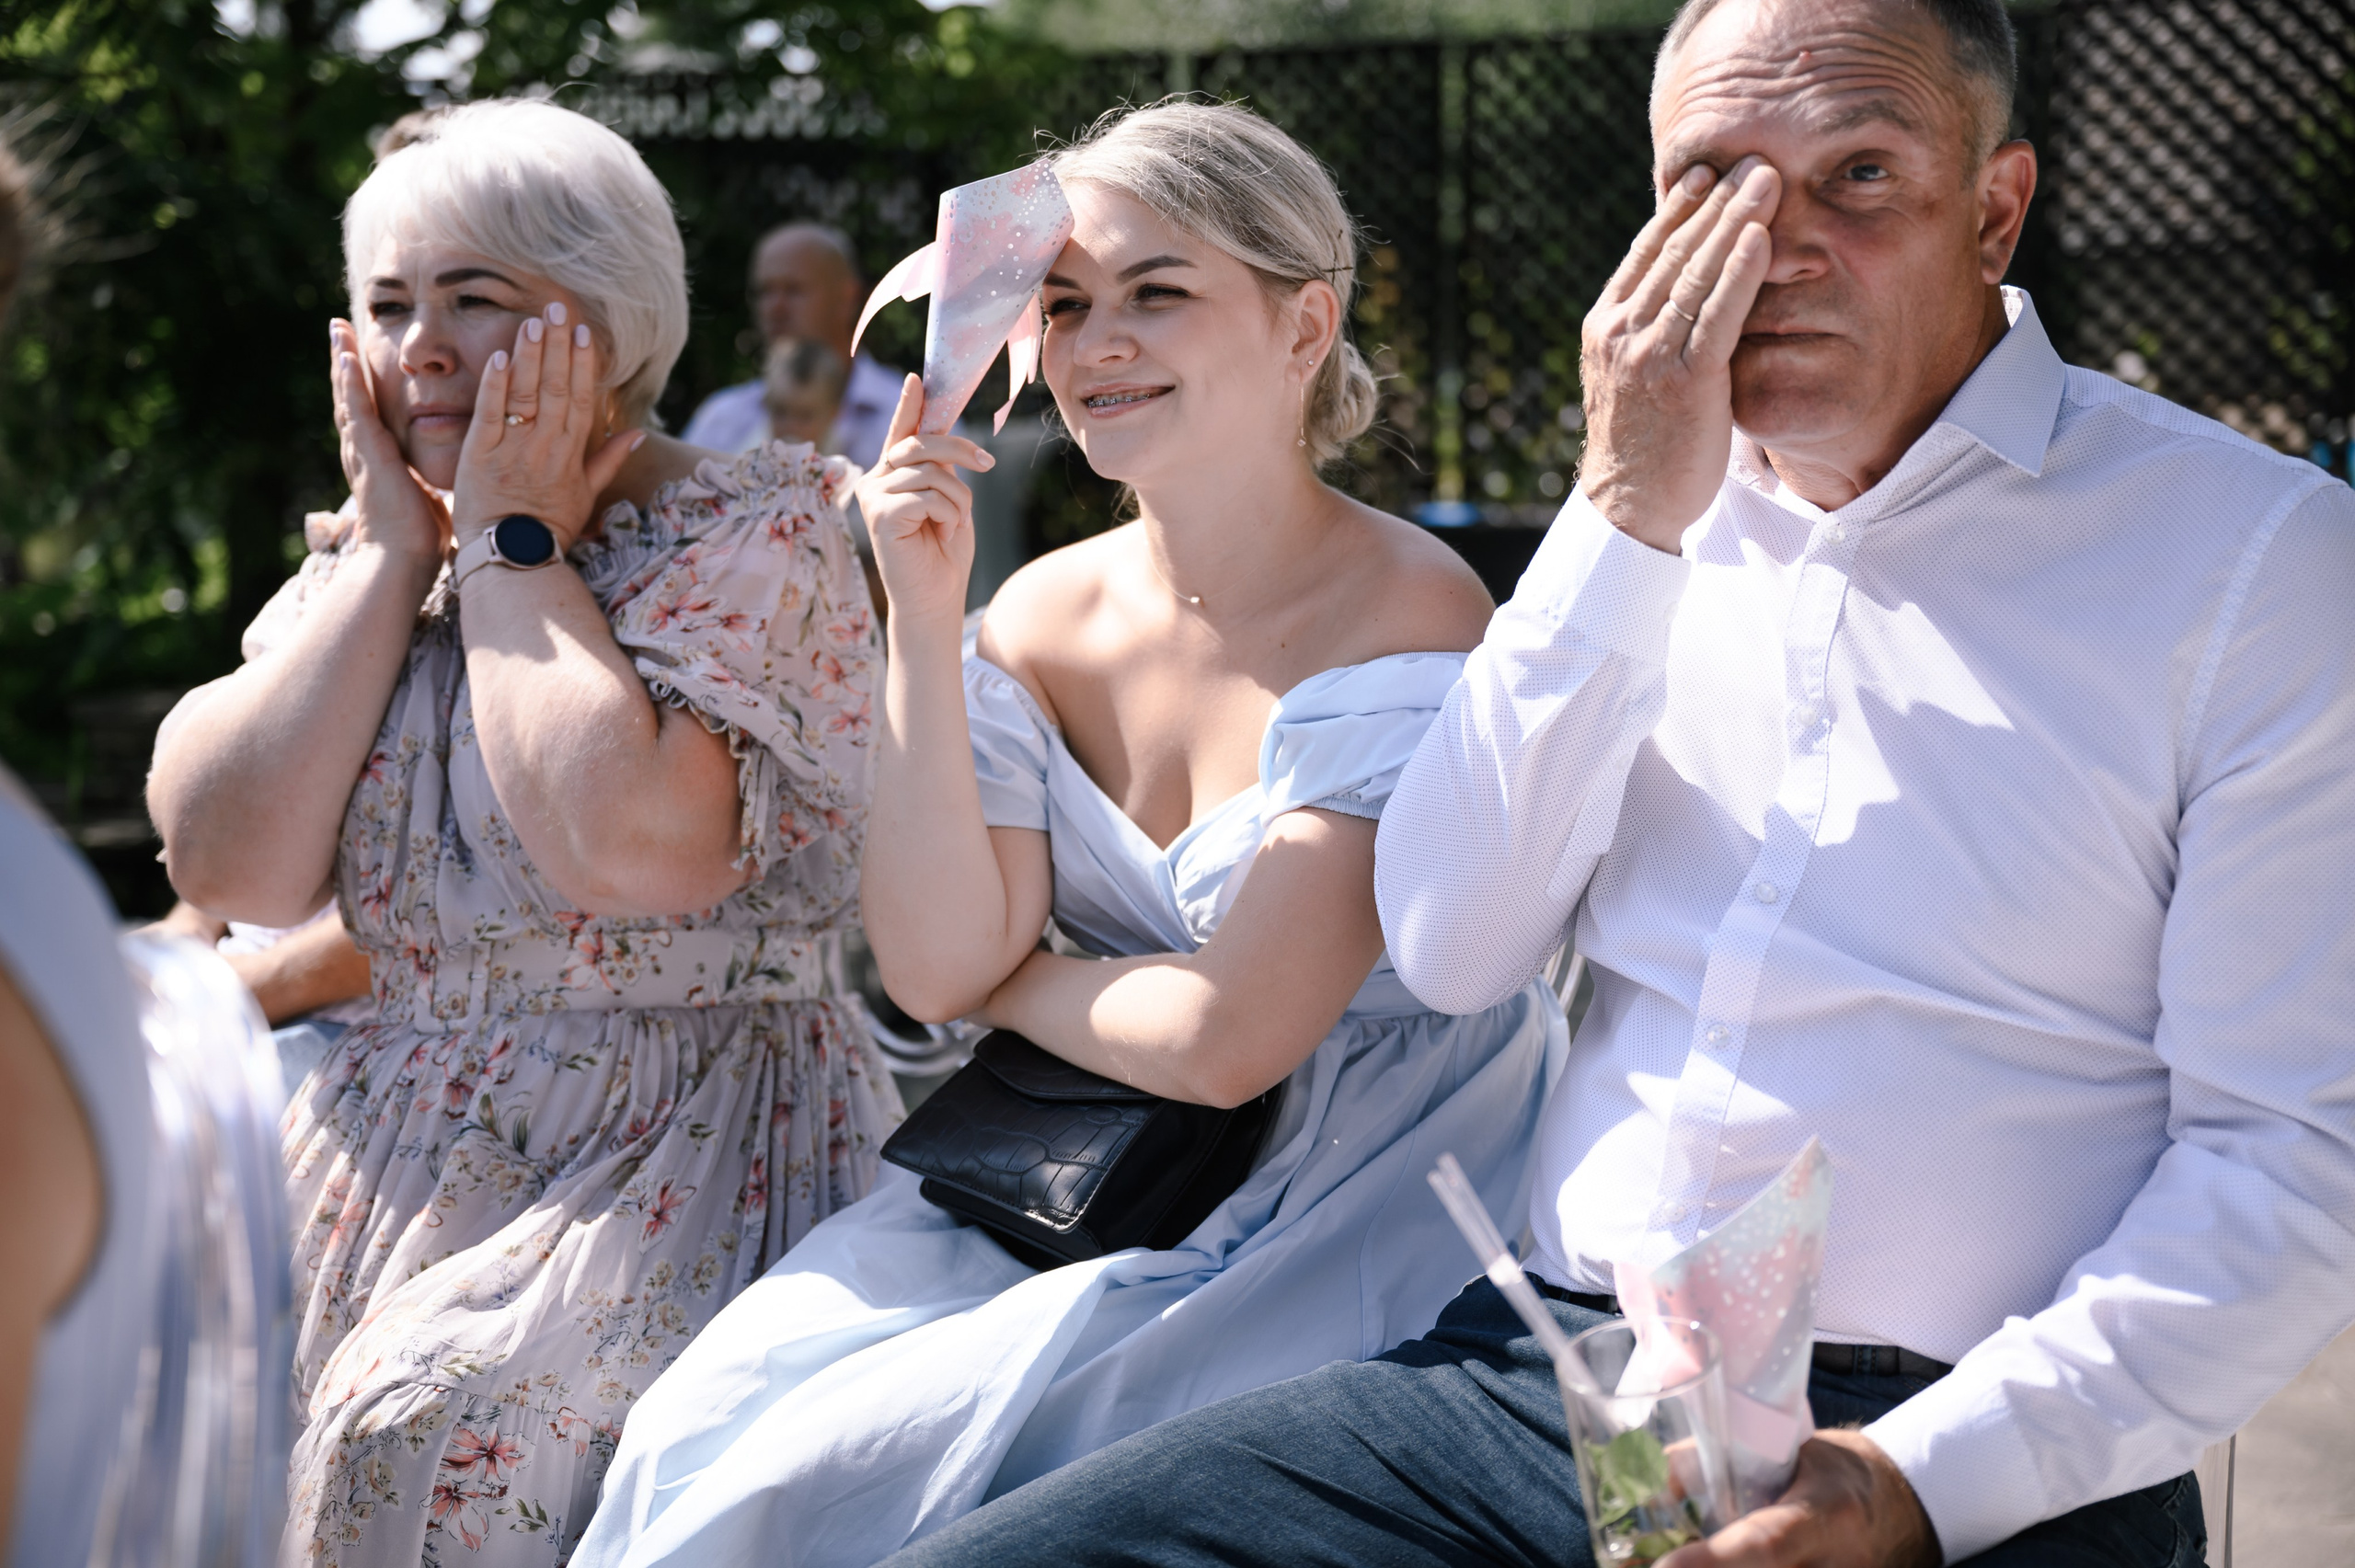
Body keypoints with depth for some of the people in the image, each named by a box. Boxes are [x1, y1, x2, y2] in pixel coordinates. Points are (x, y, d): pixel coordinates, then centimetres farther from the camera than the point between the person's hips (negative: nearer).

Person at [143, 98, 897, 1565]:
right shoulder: (365, 560, 13)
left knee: (439, 1429, -30)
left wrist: (513, 541, -10)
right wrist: (393, 547, -1)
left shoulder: (757, 527, -4)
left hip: (686, 1157, -5)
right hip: (400, 1149, 6)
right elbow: (235, 868, -3)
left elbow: (630, 847, -23)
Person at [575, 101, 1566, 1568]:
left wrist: (1011, 985, -2)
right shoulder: (1041, 617, 4)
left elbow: (1222, 1037, -19)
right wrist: (925, 623, -10)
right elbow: (936, 966, -7)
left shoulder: (1407, 619, -15)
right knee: (718, 1433, -15)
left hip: (1363, 1208, -5)